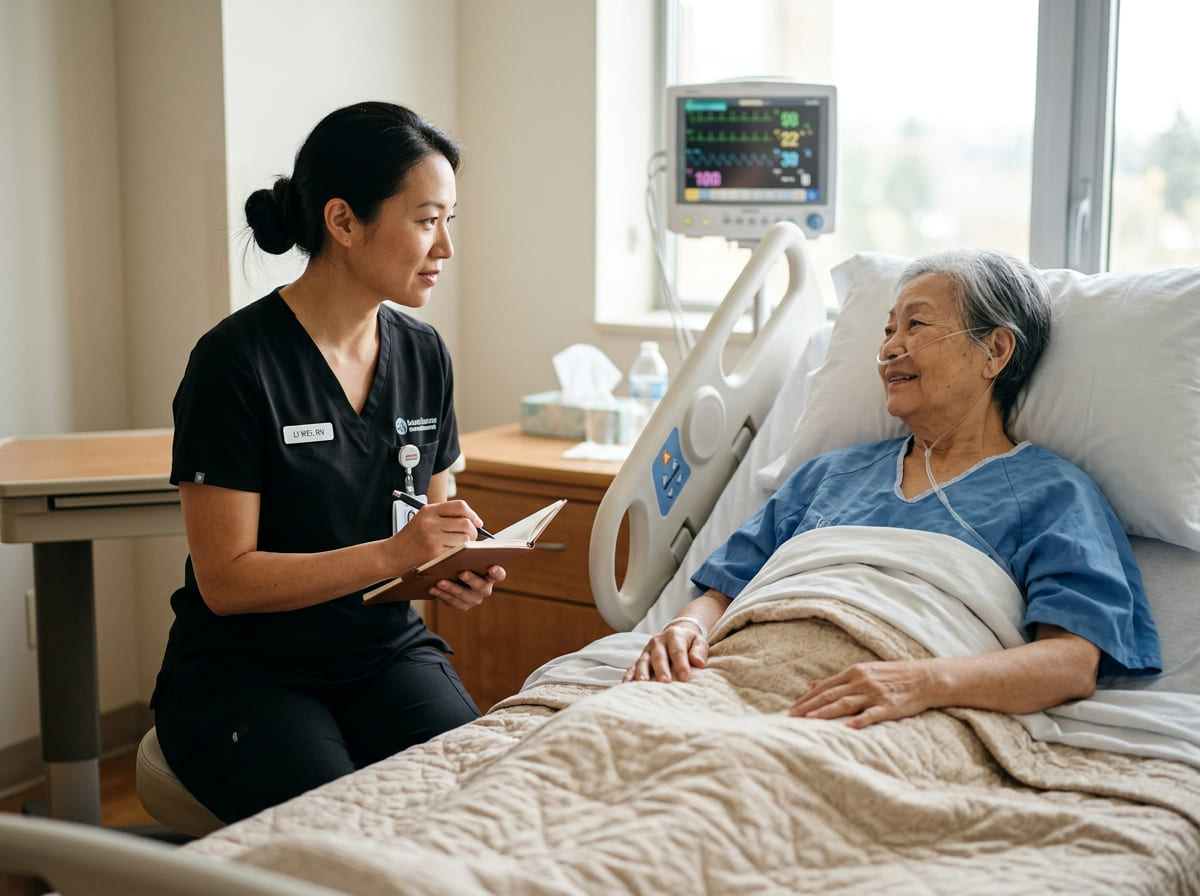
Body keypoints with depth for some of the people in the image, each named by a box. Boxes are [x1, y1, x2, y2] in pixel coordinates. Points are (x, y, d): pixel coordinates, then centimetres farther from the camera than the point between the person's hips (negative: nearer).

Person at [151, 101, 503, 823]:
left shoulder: (423, 354, 6)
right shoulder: (236, 361, -13)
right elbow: (226, 579, -15)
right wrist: (389, 555, -24)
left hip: (387, 652, 5)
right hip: (243, 674, -5)